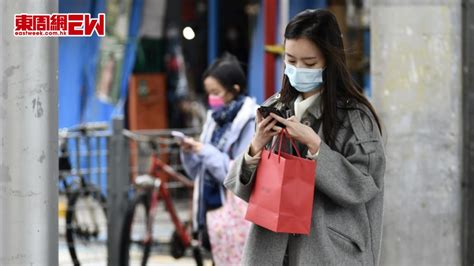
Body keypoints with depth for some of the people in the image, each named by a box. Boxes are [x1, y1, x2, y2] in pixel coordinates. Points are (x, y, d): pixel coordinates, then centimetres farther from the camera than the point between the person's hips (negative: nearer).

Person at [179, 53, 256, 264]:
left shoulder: (250, 121, -11)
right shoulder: (215, 118, 12)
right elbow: (199, 172, 15)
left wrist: (207, 152, -17)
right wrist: (189, 153, -4)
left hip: (236, 212, -8)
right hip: (213, 210, 8)